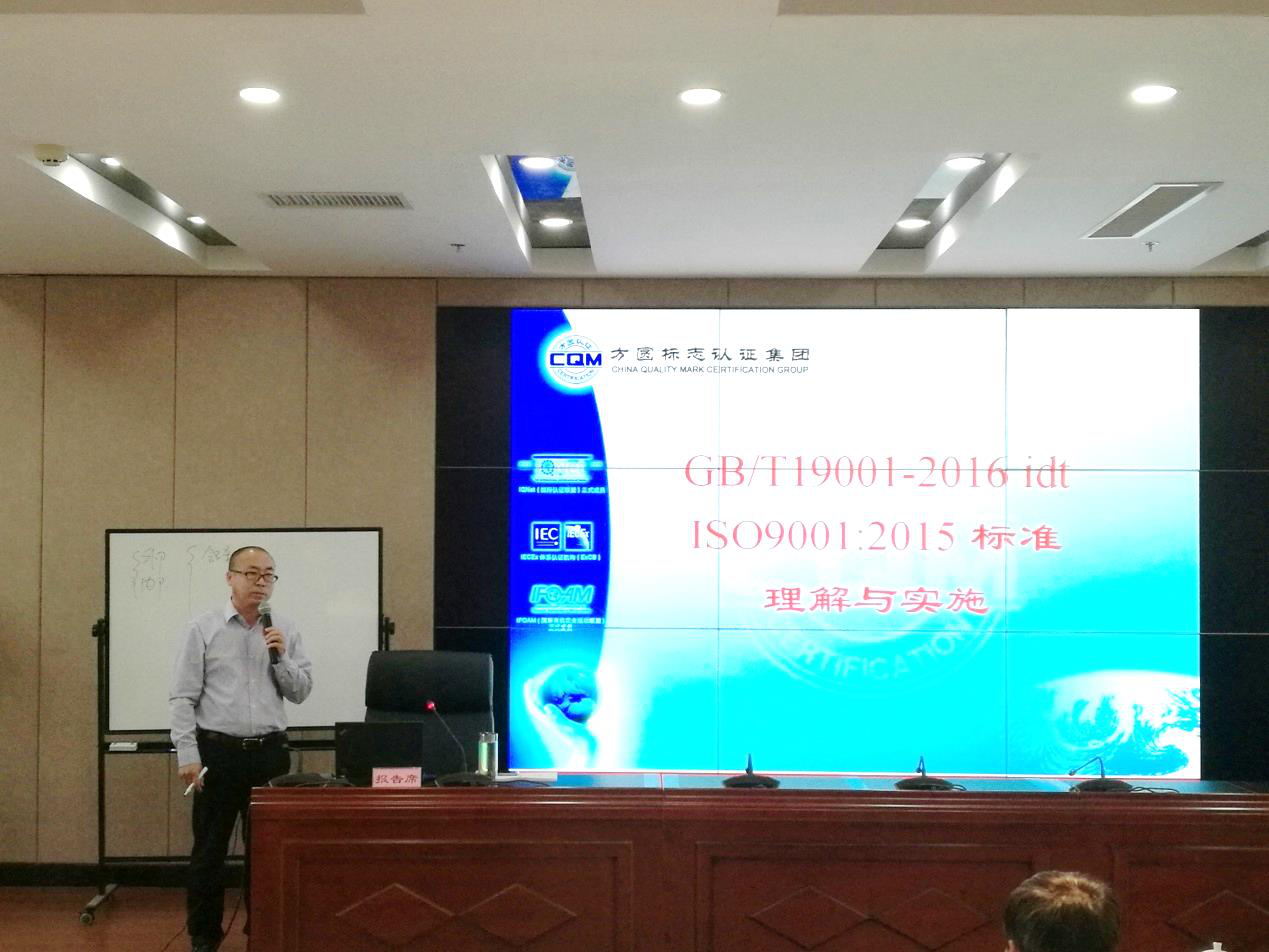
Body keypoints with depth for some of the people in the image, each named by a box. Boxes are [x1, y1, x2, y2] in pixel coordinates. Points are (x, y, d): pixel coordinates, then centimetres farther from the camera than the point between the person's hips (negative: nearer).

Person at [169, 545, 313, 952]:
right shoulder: (203, 629, -1)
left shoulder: (285, 631, 7)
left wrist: (281, 656, -9)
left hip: (270, 751, 3)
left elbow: (301, 692, 7)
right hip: (218, 751, -2)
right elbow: (183, 697, -4)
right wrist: (187, 755, -10)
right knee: (209, 848, 5)